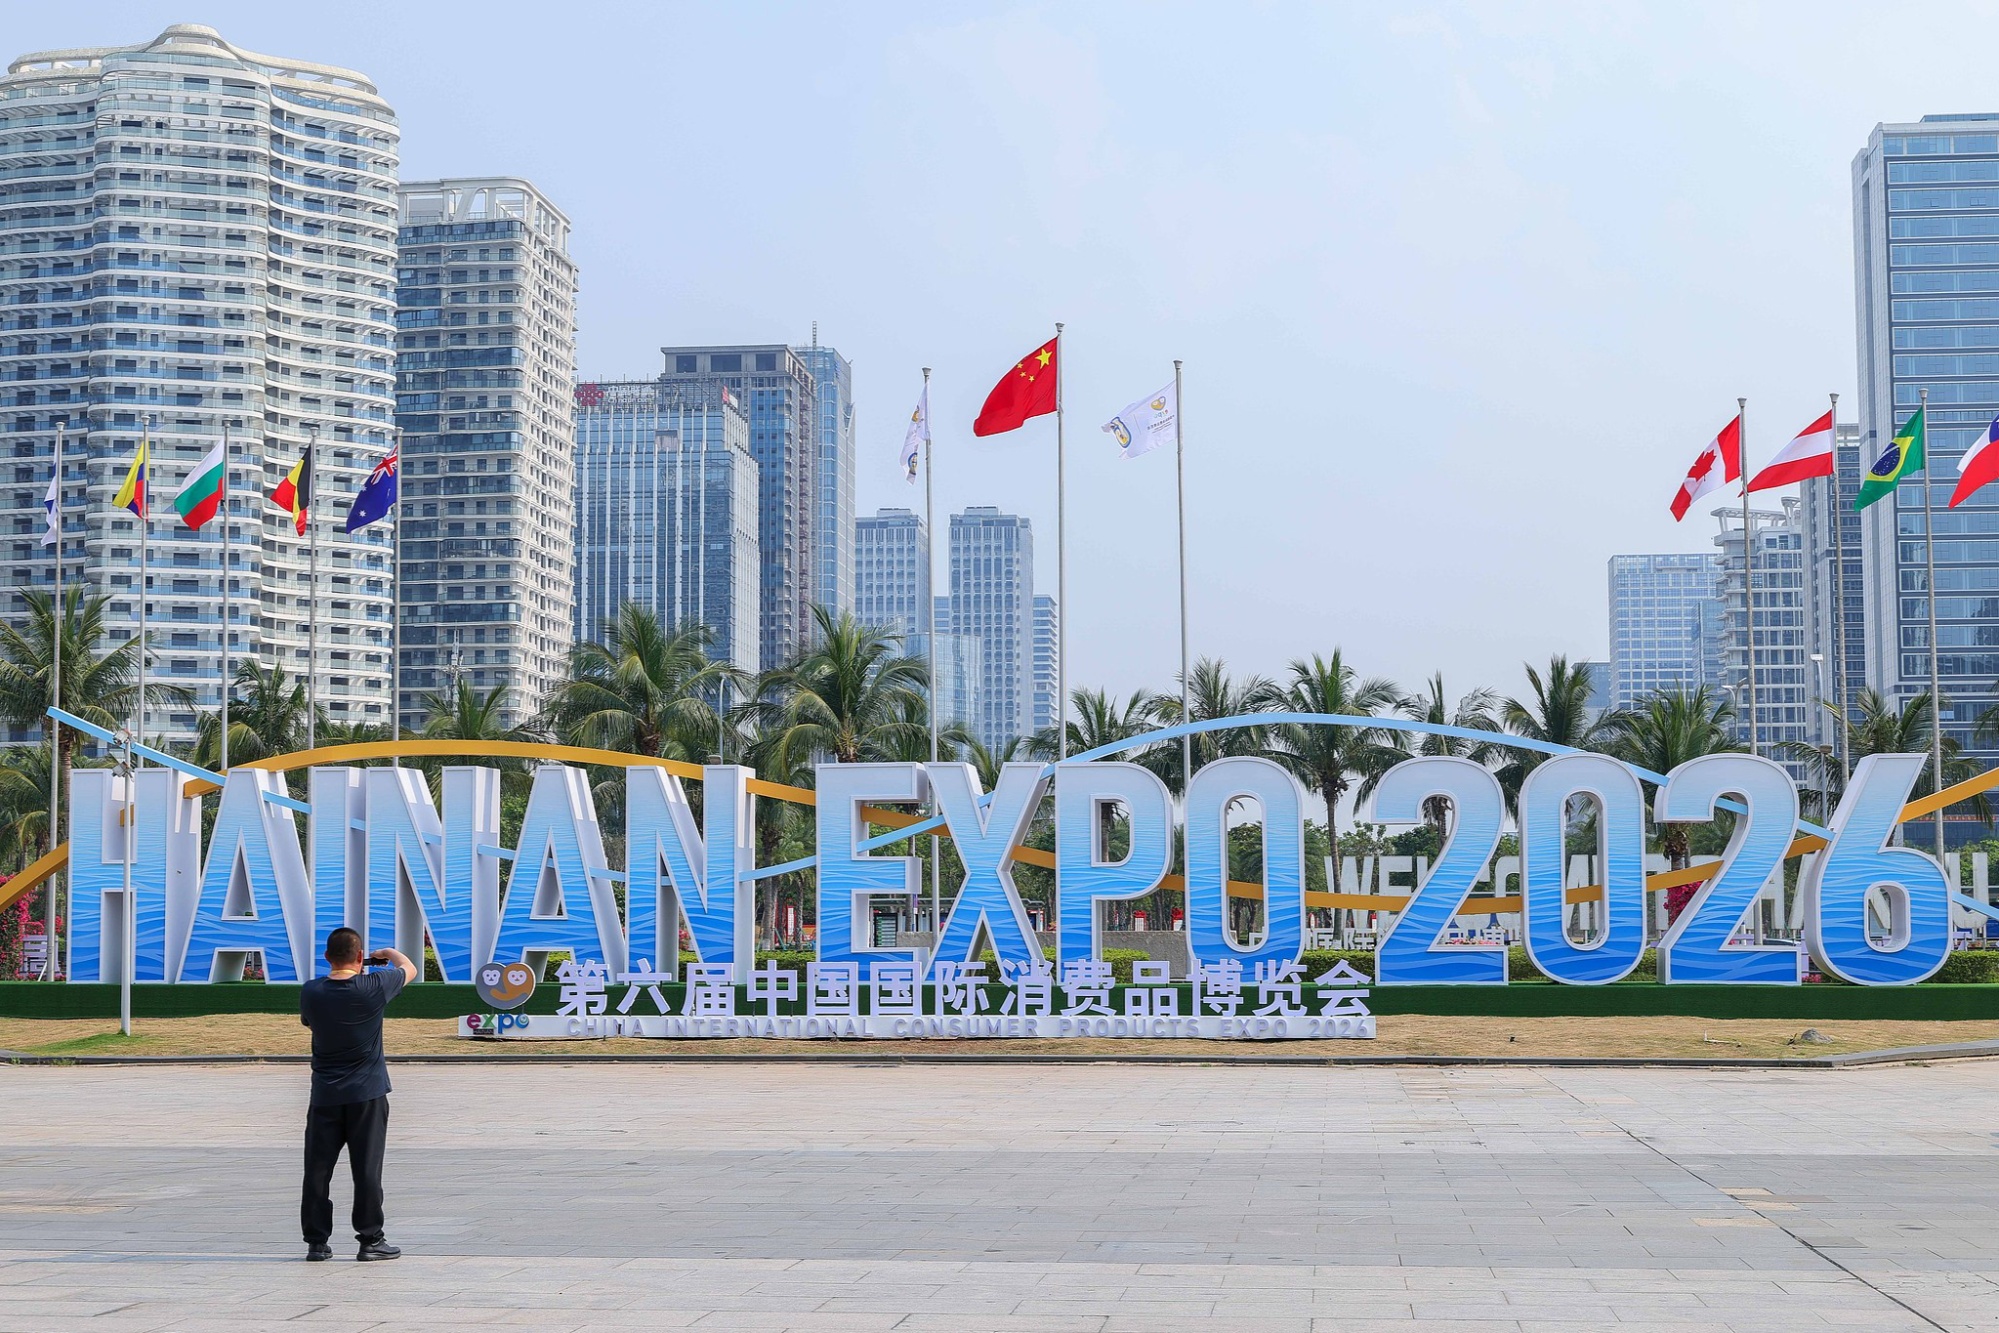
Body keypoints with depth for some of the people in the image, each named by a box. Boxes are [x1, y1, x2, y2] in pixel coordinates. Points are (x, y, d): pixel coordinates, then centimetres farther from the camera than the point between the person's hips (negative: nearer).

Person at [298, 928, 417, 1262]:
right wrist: (388, 953, 27)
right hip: (367, 1095, -2)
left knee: (318, 1169, 7)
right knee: (367, 1168, 2)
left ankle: (316, 1241, 11)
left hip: (325, 1096, 2)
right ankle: (370, 1240, 4)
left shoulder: (311, 992, -5)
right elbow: (410, 969, 8)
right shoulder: (374, 987, -11)